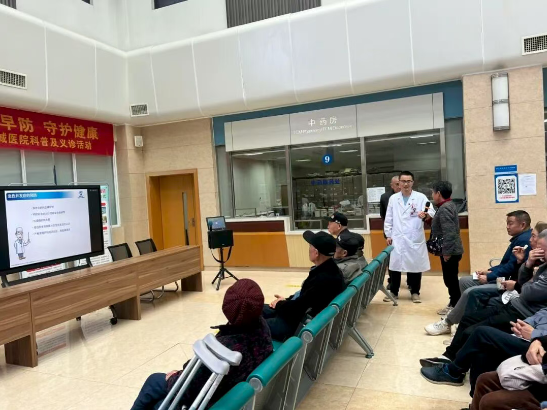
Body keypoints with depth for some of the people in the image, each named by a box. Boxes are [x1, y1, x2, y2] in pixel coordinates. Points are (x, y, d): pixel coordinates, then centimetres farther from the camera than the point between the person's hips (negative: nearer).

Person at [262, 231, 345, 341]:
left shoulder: (324, 279, -31)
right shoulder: (328, 269, 0)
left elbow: (299, 307, -25)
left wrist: (280, 305, -5)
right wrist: (286, 301, 4)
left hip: (298, 325, -10)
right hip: (301, 313, 10)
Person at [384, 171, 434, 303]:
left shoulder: (421, 197, -1)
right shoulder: (393, 198, 7)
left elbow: (431, 211, -13)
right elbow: (389, 218, 9)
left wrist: (426, 214, -36)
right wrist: (388, 235, 5)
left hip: (414, 238, -2)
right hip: (397, 238, 2)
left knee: (415, 265, 6)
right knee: (394, 265, 5)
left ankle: (415, 292, 22)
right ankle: (393, 291, 20)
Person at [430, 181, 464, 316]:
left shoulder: (444, 209, -19)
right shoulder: (448, 205, 13)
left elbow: (449, 233, -25)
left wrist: (446, 252, -22)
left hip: (450, 252, -10)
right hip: (451, 250, 10)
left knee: (450, 279, -1)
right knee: (451, 279, 17)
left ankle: (455, 306, 8)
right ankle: (454, 303, 26)